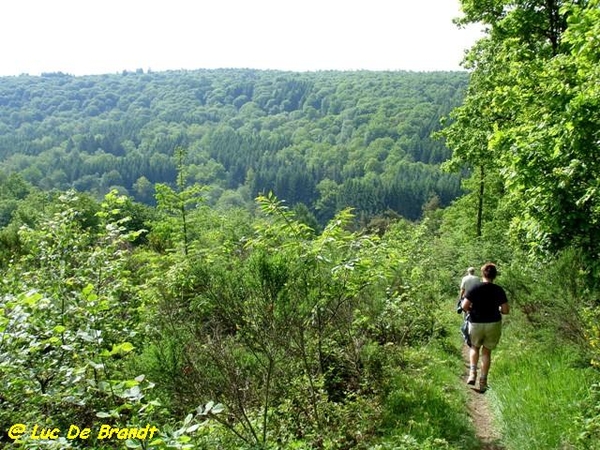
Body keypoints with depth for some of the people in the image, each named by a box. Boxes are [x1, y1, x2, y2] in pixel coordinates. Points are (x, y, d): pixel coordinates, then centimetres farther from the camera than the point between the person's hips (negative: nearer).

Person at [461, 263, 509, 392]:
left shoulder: (475, 289, -9)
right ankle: (483, 381, 13)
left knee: (474, 347, 23)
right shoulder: (499, 290, -5)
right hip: (493, 324, 1)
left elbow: (464, 306, -15)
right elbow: (506, 310, -6)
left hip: (476, 323, -1)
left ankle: (472, 373, 4)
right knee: (486, 351, 14)